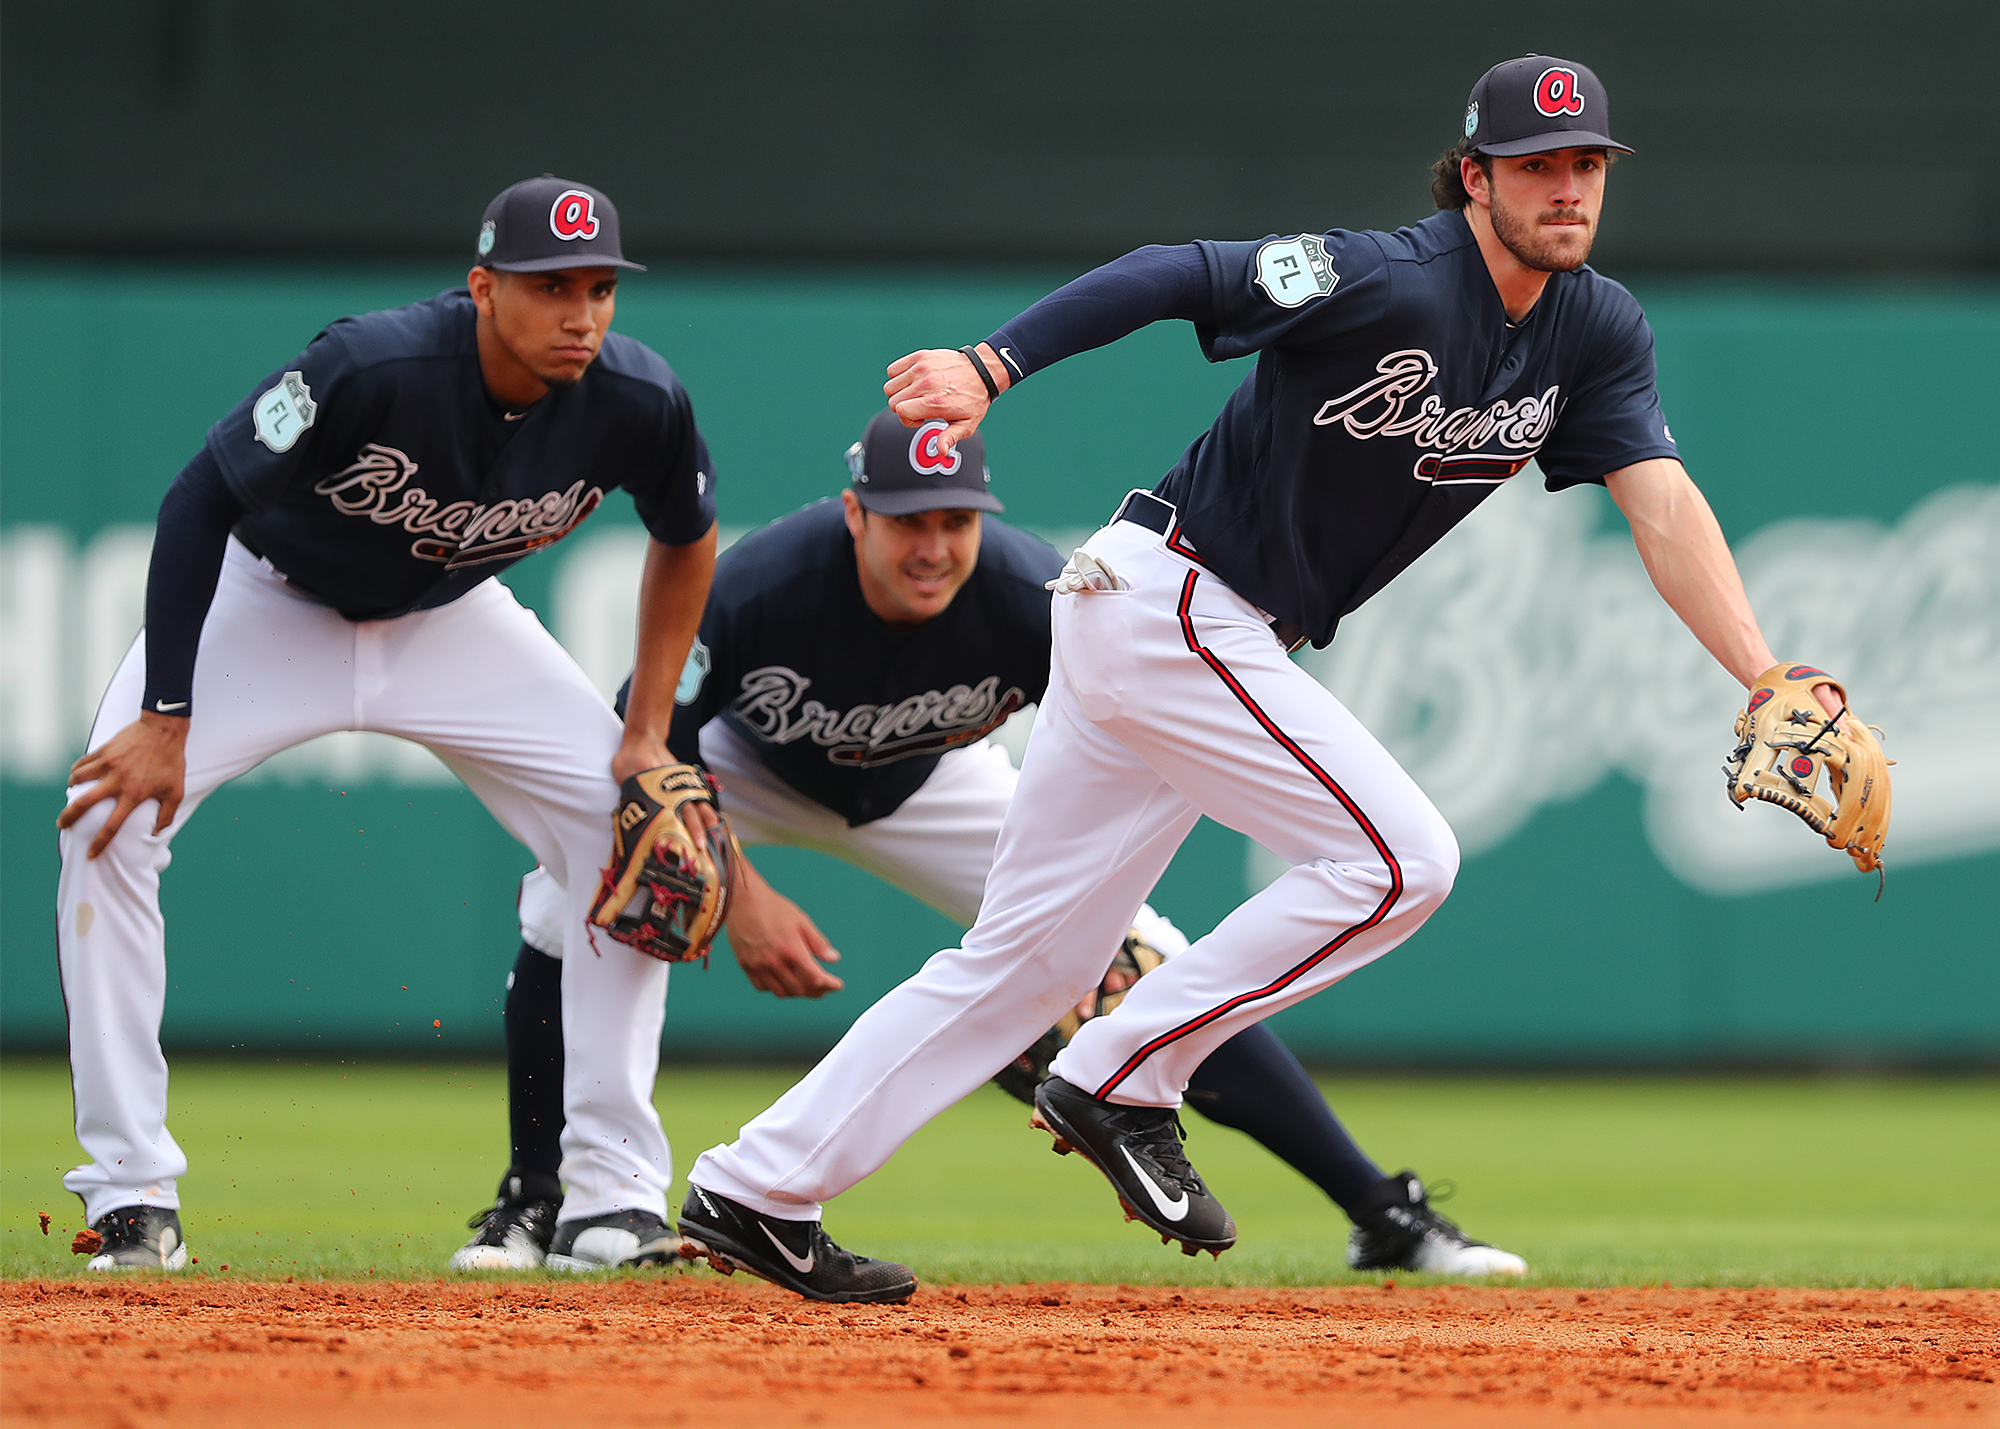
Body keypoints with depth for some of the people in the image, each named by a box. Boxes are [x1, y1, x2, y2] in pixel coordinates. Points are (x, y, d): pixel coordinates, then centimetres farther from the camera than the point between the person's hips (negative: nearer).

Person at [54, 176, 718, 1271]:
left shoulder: (638, 403, -24)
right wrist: (167, 719, -31)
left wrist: (650, 734, -6)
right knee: (111, 821, -23)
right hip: (268, 602, -4)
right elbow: (200, 502, -29)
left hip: (450, 624, 4)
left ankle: (616, 1194, -1)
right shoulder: (372, 366, -38)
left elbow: (685, 541, -1)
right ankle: (131, 1194, -14)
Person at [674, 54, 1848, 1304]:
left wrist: (1769, 680, -20)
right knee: (1399, 858, -14)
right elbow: (1173, 279, -24)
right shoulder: (1385, 283, -20)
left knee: (1025, 959, 9)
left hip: (1228, 639, 8)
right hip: (1164, 601, -8)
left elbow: (1663, 501, -7)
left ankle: (755, 1193, 13)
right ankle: (1124, 1081, -5)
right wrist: (991, 368, -37)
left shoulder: (1596, 333, 2)